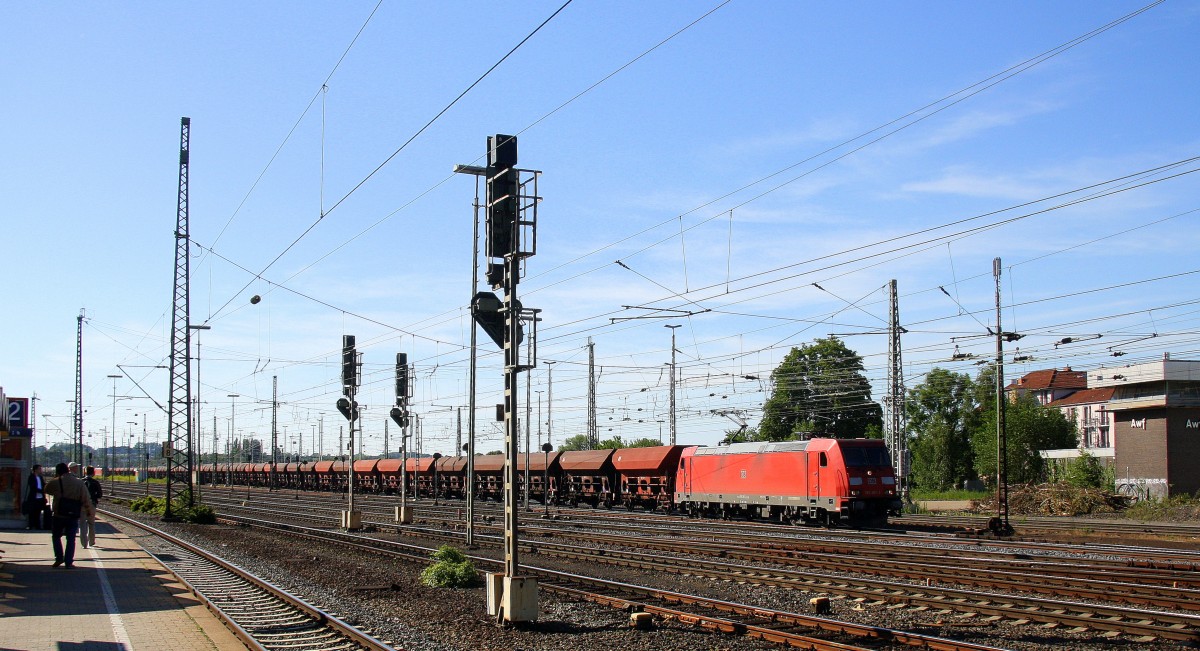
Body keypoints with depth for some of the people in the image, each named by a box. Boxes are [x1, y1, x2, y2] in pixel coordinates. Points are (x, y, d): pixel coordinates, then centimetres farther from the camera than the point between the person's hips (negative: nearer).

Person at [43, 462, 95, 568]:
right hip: (73, 516, 2)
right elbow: (87, 500, -1)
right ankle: (69, 562, 4)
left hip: (59, 515, -2)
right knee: (71, 539, 7)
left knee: (56, 536, 16)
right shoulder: (80, 483, 2)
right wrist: (90, 512, 8)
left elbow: (47, 489, 14)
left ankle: (59, 558, 7)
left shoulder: (56, 482, -5)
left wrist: (55, 478, 18)